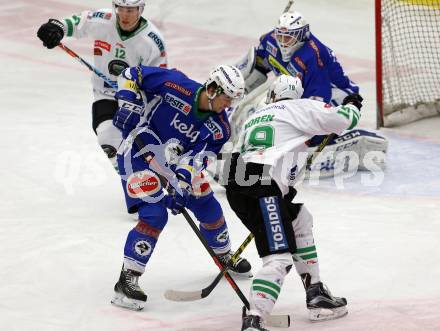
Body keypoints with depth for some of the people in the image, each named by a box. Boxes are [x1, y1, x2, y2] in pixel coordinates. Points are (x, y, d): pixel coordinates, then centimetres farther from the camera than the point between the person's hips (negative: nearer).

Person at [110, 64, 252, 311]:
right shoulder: (177, 86, -23)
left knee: (208, 207, 12)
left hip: (175, 160, 6)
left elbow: (196, 160, -16)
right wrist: (129, 104, -25)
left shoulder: (219, 129, -10)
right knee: (155, 215, -21)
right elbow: (132, 75, -15)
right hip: (139, 152, -6)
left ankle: (225, 255, 41)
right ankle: (127, 280, -16)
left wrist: (182, 185, -31)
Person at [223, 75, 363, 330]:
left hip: (238, 185, 9)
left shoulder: (256, 117, 31)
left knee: (301, 220, 29)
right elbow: (343, 119, 5)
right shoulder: (299, 108, 8)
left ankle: (316, 296, 32)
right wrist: (352, 105, 29)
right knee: (280, 257, -14)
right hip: (261, 187, -9)